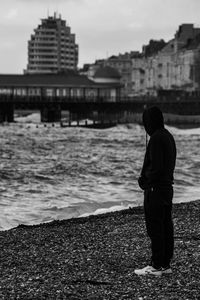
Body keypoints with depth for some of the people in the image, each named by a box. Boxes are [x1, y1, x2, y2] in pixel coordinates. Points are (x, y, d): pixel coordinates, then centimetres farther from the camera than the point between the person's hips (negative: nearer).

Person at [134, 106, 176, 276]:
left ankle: (156, 267, 0)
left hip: (155, 189, -10)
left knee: (155, 229, -4)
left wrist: (145, 179, -6)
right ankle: (166, 264, 18)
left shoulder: (156, 138, -18)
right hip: (168, 187, 10)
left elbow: (156, 167, -23)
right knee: (166, 227, 12)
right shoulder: (169, 136, 13)